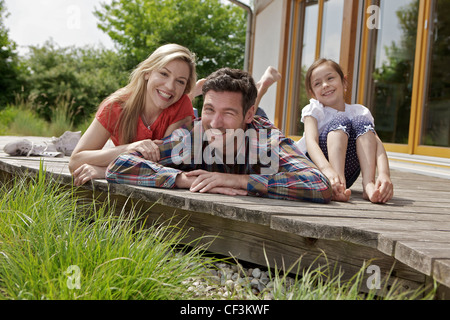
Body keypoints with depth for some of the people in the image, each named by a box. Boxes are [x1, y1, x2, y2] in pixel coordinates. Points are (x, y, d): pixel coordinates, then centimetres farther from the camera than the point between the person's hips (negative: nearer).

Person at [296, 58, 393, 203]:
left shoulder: (359, 111, 0)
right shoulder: (314, 110, -5)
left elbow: (377, 142, -16)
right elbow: (311, 141, -25)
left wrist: (384, 174, -38)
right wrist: (327, 169, -47)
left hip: (346, 172, 3)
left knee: (362, 122, -17)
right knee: (340, 121, -24)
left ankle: (369, 184, -34)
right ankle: (336, 186, -44)